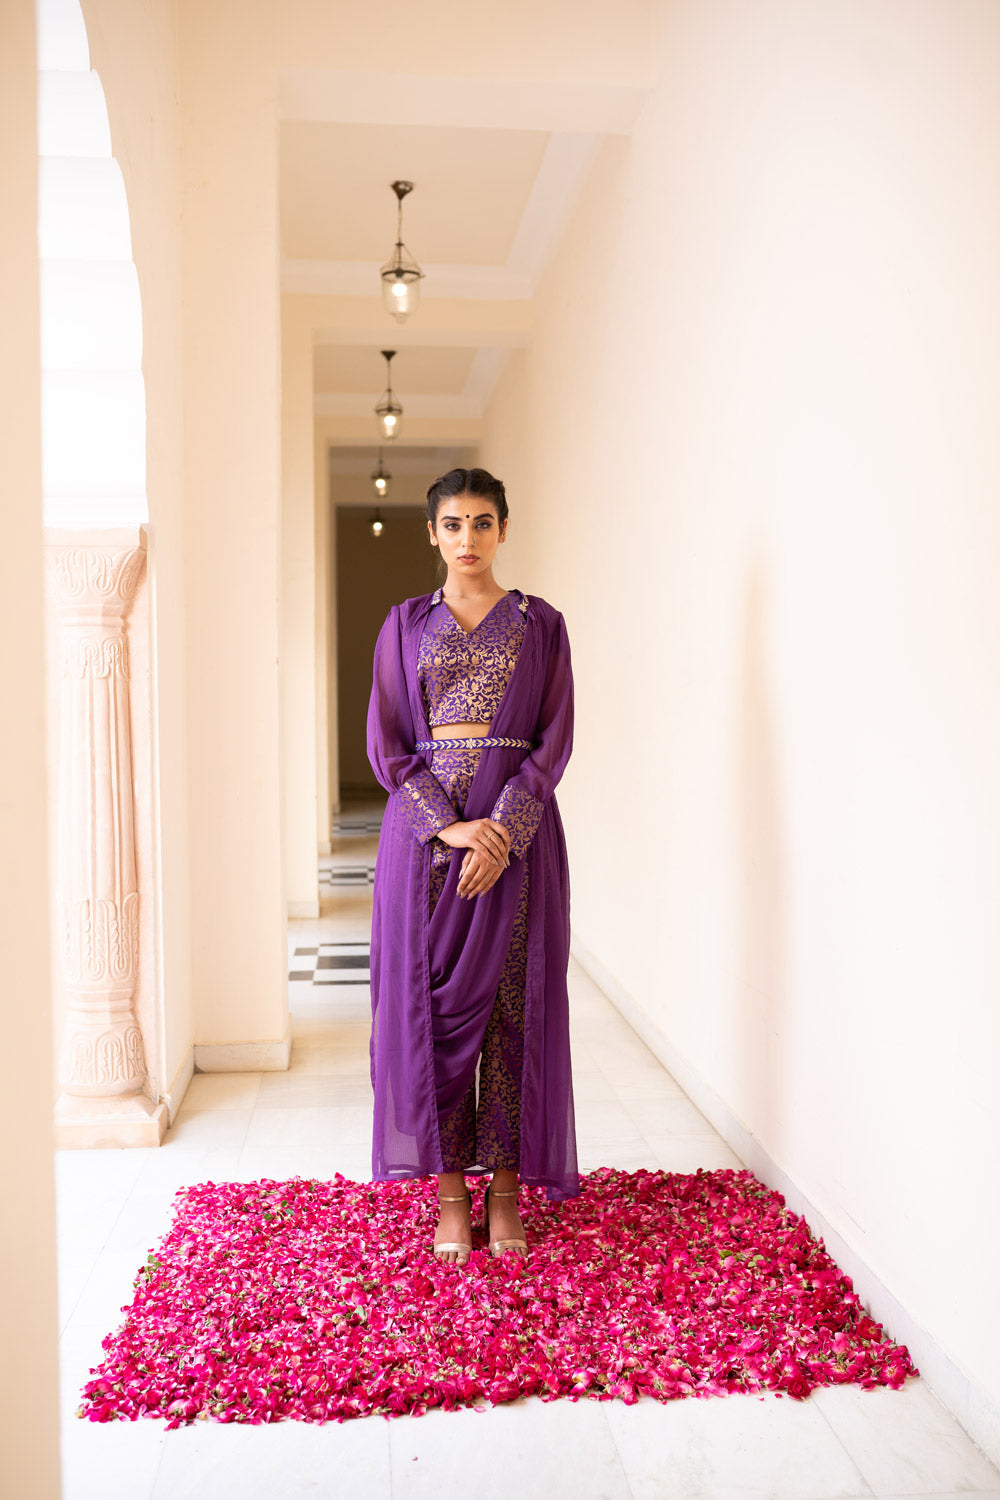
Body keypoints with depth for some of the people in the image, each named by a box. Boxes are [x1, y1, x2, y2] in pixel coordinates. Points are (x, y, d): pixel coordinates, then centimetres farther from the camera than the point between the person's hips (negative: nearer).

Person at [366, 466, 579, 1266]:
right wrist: (451, 826, -13)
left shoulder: (541, 623, 7)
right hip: (424, 830, 1)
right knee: (432, 1002, 1)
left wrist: (505, 830, -14)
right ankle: (450, 1192, 14)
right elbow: (387, 741, 2)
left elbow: (555, 738, 0)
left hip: (520, 830, 0)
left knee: (513, 1004, 2)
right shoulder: (406, 623, 8)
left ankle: (506, 1187, 15)